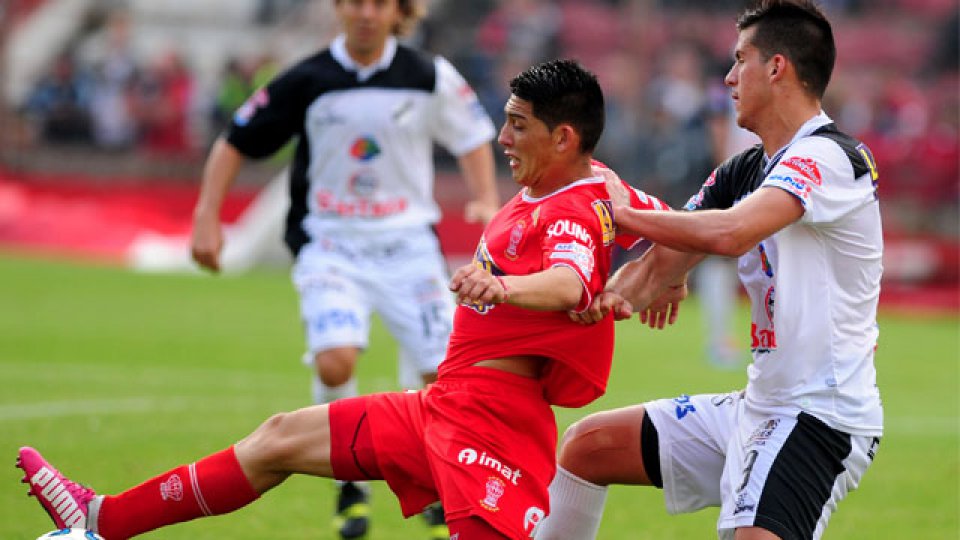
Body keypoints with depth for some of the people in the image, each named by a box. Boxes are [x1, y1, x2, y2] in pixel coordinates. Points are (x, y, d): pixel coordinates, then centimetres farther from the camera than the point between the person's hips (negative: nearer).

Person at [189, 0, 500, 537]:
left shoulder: (430, 77, -2)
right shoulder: (307, 82, -6)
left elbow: (472, 138, 12)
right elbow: (236, 144, 1)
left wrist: (486, 201, -3)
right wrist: (207, 218, -7)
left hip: (408, 245, 1)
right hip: (331, 245, -1)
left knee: (443, 375, -6)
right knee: (334, 361, -25)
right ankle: (351, 484, -1)